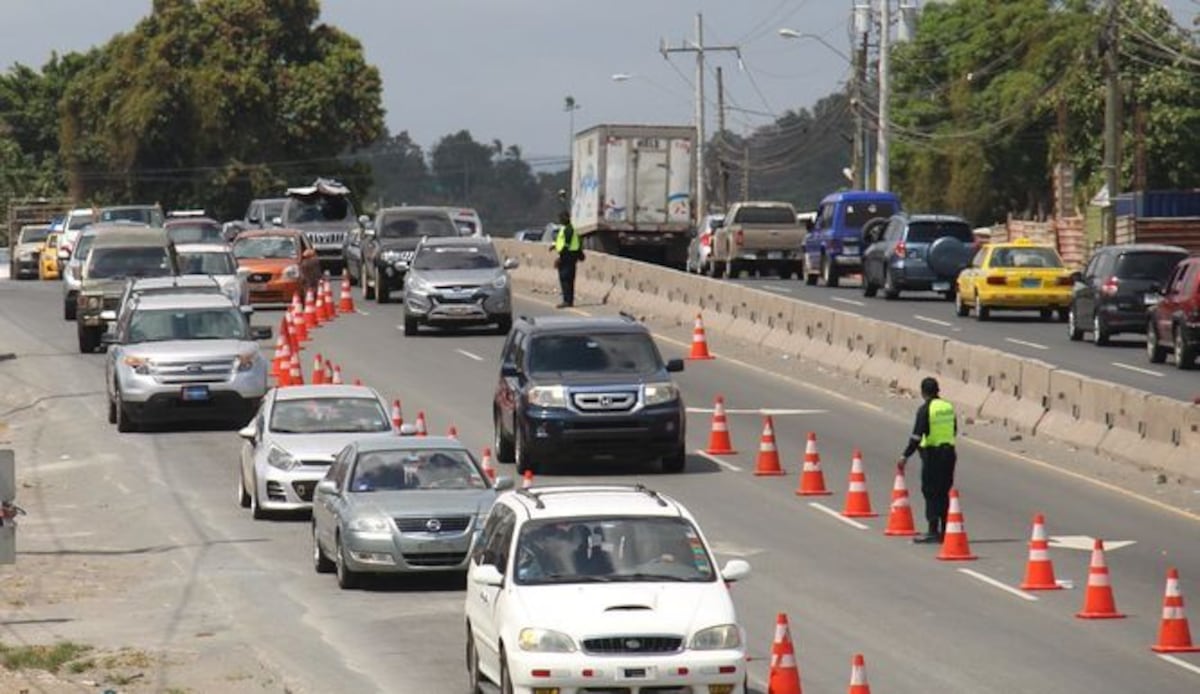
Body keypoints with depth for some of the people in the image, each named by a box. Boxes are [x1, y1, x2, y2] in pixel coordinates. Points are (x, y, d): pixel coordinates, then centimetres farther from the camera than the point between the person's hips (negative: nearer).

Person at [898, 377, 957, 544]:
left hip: (932, 454, -7)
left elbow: (917, 436, -18)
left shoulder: (925, 409, -12)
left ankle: (933, 531, -8)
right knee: (943, 493, 14)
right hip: (948, 452, 7)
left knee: (931, 493, -3)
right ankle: (945, 530, 17)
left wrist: (905, 456, -17)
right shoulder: (948, 407, 9)